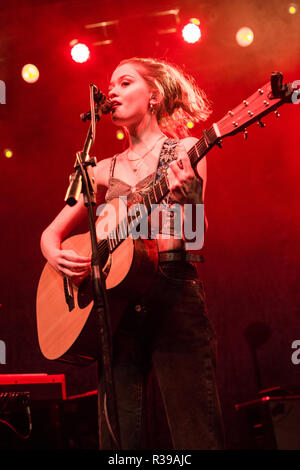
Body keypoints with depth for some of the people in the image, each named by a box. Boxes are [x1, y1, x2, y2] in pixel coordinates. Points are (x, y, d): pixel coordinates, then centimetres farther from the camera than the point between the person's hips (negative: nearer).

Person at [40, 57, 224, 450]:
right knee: (119, 435, 3)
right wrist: (57, 256, -3)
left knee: (194, 435, -9)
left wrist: (189, 200, -29)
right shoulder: (106, 170, 18)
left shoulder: (184, 150, 5)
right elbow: (52, 232, 20)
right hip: (115, 302, 5)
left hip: (174, 298, -4)